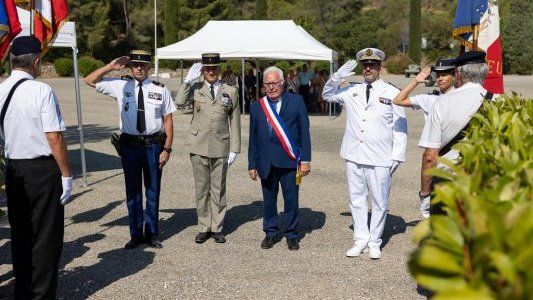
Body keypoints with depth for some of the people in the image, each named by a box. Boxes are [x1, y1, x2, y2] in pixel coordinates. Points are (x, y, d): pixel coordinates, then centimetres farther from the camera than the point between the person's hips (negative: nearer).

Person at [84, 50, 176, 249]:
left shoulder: (160, 90, -1)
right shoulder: (120, 86, 2)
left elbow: (168, 121, -1)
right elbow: (89, 80, 6)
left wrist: (167, 149, -6)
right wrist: (111, 67, -5)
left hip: (153, 145, -1)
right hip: (129, 144, 1)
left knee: (153, 190, 9)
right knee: (132, 191, 10)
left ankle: (152, 234, 23)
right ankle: (136, 234, 23)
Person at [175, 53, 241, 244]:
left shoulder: (230, 92, 6)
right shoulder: (195, 88, 5)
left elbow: (234, 122, 5)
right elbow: (179, 101, -15)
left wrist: (234, 149, 1)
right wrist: (188, 80, -13)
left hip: (220, 147, 0)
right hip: (199, 146, 0)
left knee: (218, 189, 6)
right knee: (201, 188, 6)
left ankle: (217, 228, 16)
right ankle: (204, 228, 16)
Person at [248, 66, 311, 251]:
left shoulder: (296, 101, 1)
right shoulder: (257, 106, 9)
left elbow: (304, 132, -1)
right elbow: (253, 138, 11)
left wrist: (305, 160, -6)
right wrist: (252, 164, 8)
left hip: (289, 160, -2)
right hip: (266, 162, 3)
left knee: (291, 199, 3)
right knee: (269, 200, 10)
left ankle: (292, 234, 19)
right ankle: (271, 232, 26)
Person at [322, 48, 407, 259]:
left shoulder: (392, 93, 0)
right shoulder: (352, 91, 10)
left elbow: (400, 128, 1)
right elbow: (327, 95, 25)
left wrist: (397, 157, -4)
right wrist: (337, 77, 5)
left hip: (380, 159, -3)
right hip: (354, 156, 4)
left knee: (379, 202, 5)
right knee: (356, 199, 10)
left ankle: (374, 242, 18)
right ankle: (360, 240, 21)